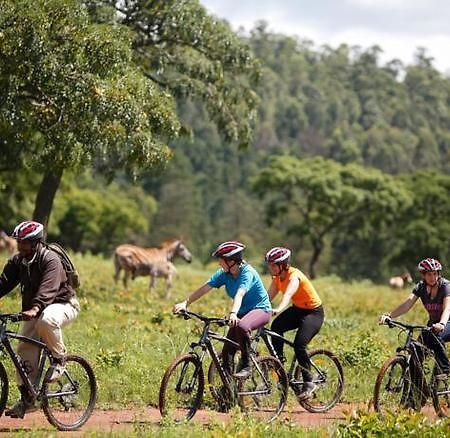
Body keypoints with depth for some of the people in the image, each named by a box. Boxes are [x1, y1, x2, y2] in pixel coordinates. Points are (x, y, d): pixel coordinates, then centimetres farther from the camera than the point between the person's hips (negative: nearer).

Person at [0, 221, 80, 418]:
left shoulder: (50, 259, -22)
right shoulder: (17, 261, 0)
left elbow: (48, 288, -37)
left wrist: (34, 309, -53)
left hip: (61, 304, -7)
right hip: (34, 310, 7)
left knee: (46, 320, -40)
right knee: (25, 349, -5)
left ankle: (59, 360, -16)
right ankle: (27, 398, 6)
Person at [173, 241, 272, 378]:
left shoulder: (247, 272, -24)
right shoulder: (224, 273, -5)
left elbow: (240, 294, -40)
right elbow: (204, 288, -12)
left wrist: (233, 313, -55)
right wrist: (185, 303, -23)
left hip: (261, 309, -7)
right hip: (243, 312, 7)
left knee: (241, 327, -37)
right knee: (227, 351, -5)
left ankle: (246, 365, -23)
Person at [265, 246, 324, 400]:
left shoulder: (294, 276, -26)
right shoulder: (277, 278, -3)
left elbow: (288, 294, -45)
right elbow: (268, 297, -8)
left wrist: (279, 309, -62)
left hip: (313, 312, -7)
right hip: (297, 309, 7)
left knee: (299, 344, -23)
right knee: (276, 326, -22)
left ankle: (309, 383, -10)